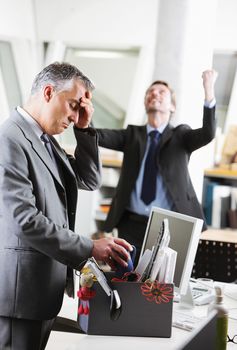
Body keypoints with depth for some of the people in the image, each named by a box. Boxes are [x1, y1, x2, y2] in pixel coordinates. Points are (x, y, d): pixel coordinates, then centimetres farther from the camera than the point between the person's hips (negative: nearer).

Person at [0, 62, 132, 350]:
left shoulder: (46, 140, 14)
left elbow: (90, 180, 17)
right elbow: (24, 220, -23)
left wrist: (84, 129, 5)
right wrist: (90, 248, -22)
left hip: (45, 288, 9)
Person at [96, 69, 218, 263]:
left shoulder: (180, 135, 8)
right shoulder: (133, 135, 12)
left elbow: (207, 134, -13)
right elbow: (98, 136, -4)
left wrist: (209, 92, -25)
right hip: (132, 225, 2)